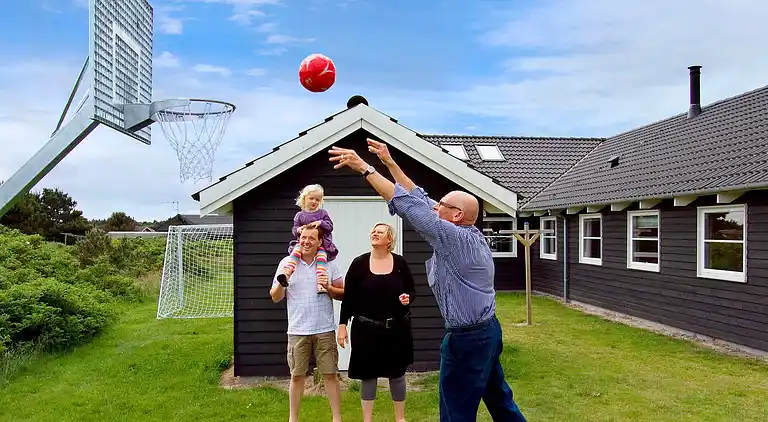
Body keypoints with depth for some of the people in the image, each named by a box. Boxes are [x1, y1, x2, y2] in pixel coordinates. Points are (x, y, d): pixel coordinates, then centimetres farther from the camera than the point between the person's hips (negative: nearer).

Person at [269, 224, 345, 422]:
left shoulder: (329, 263, 4)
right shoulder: (287, 263, 2)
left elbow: (343, 294, 7)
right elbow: (275, 297, 4)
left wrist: (329, 288, -12)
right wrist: (282, 282, -15)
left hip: (325, 330, 0)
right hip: (297, 331, 0)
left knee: (330, 375, 5)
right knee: (297, 376, 8)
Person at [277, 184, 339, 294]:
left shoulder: (323, 213, 11)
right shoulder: (300, 215, 13)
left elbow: (330, 226, 5)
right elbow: (294, 229, 11)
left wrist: (320, 223, -13)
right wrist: (298, 230, -13)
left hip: (321, 242, -1)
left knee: (322, 253, -31)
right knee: (296, 250, -29)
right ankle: (286, 273, -43)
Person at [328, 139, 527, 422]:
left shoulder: (457, 238, -20)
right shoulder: (469, 235, 6)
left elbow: (409, 205, -24)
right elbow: (420, 198, 8)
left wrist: (364, 168, -22)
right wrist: (389, 163, 8)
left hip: (467, 338, -9)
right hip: (486, 331, 10)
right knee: (498, 399, 21)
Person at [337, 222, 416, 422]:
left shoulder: (400, 263, -2)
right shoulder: (359, 263, -4)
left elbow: (412, 290, 8)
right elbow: (349, 297, -3)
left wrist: (408, 298, -15)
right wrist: (342, 325, -5)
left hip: (397, 328, 1)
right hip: (367, 329, -1)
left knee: (397, 373, 12)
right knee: (368, 374, 7)